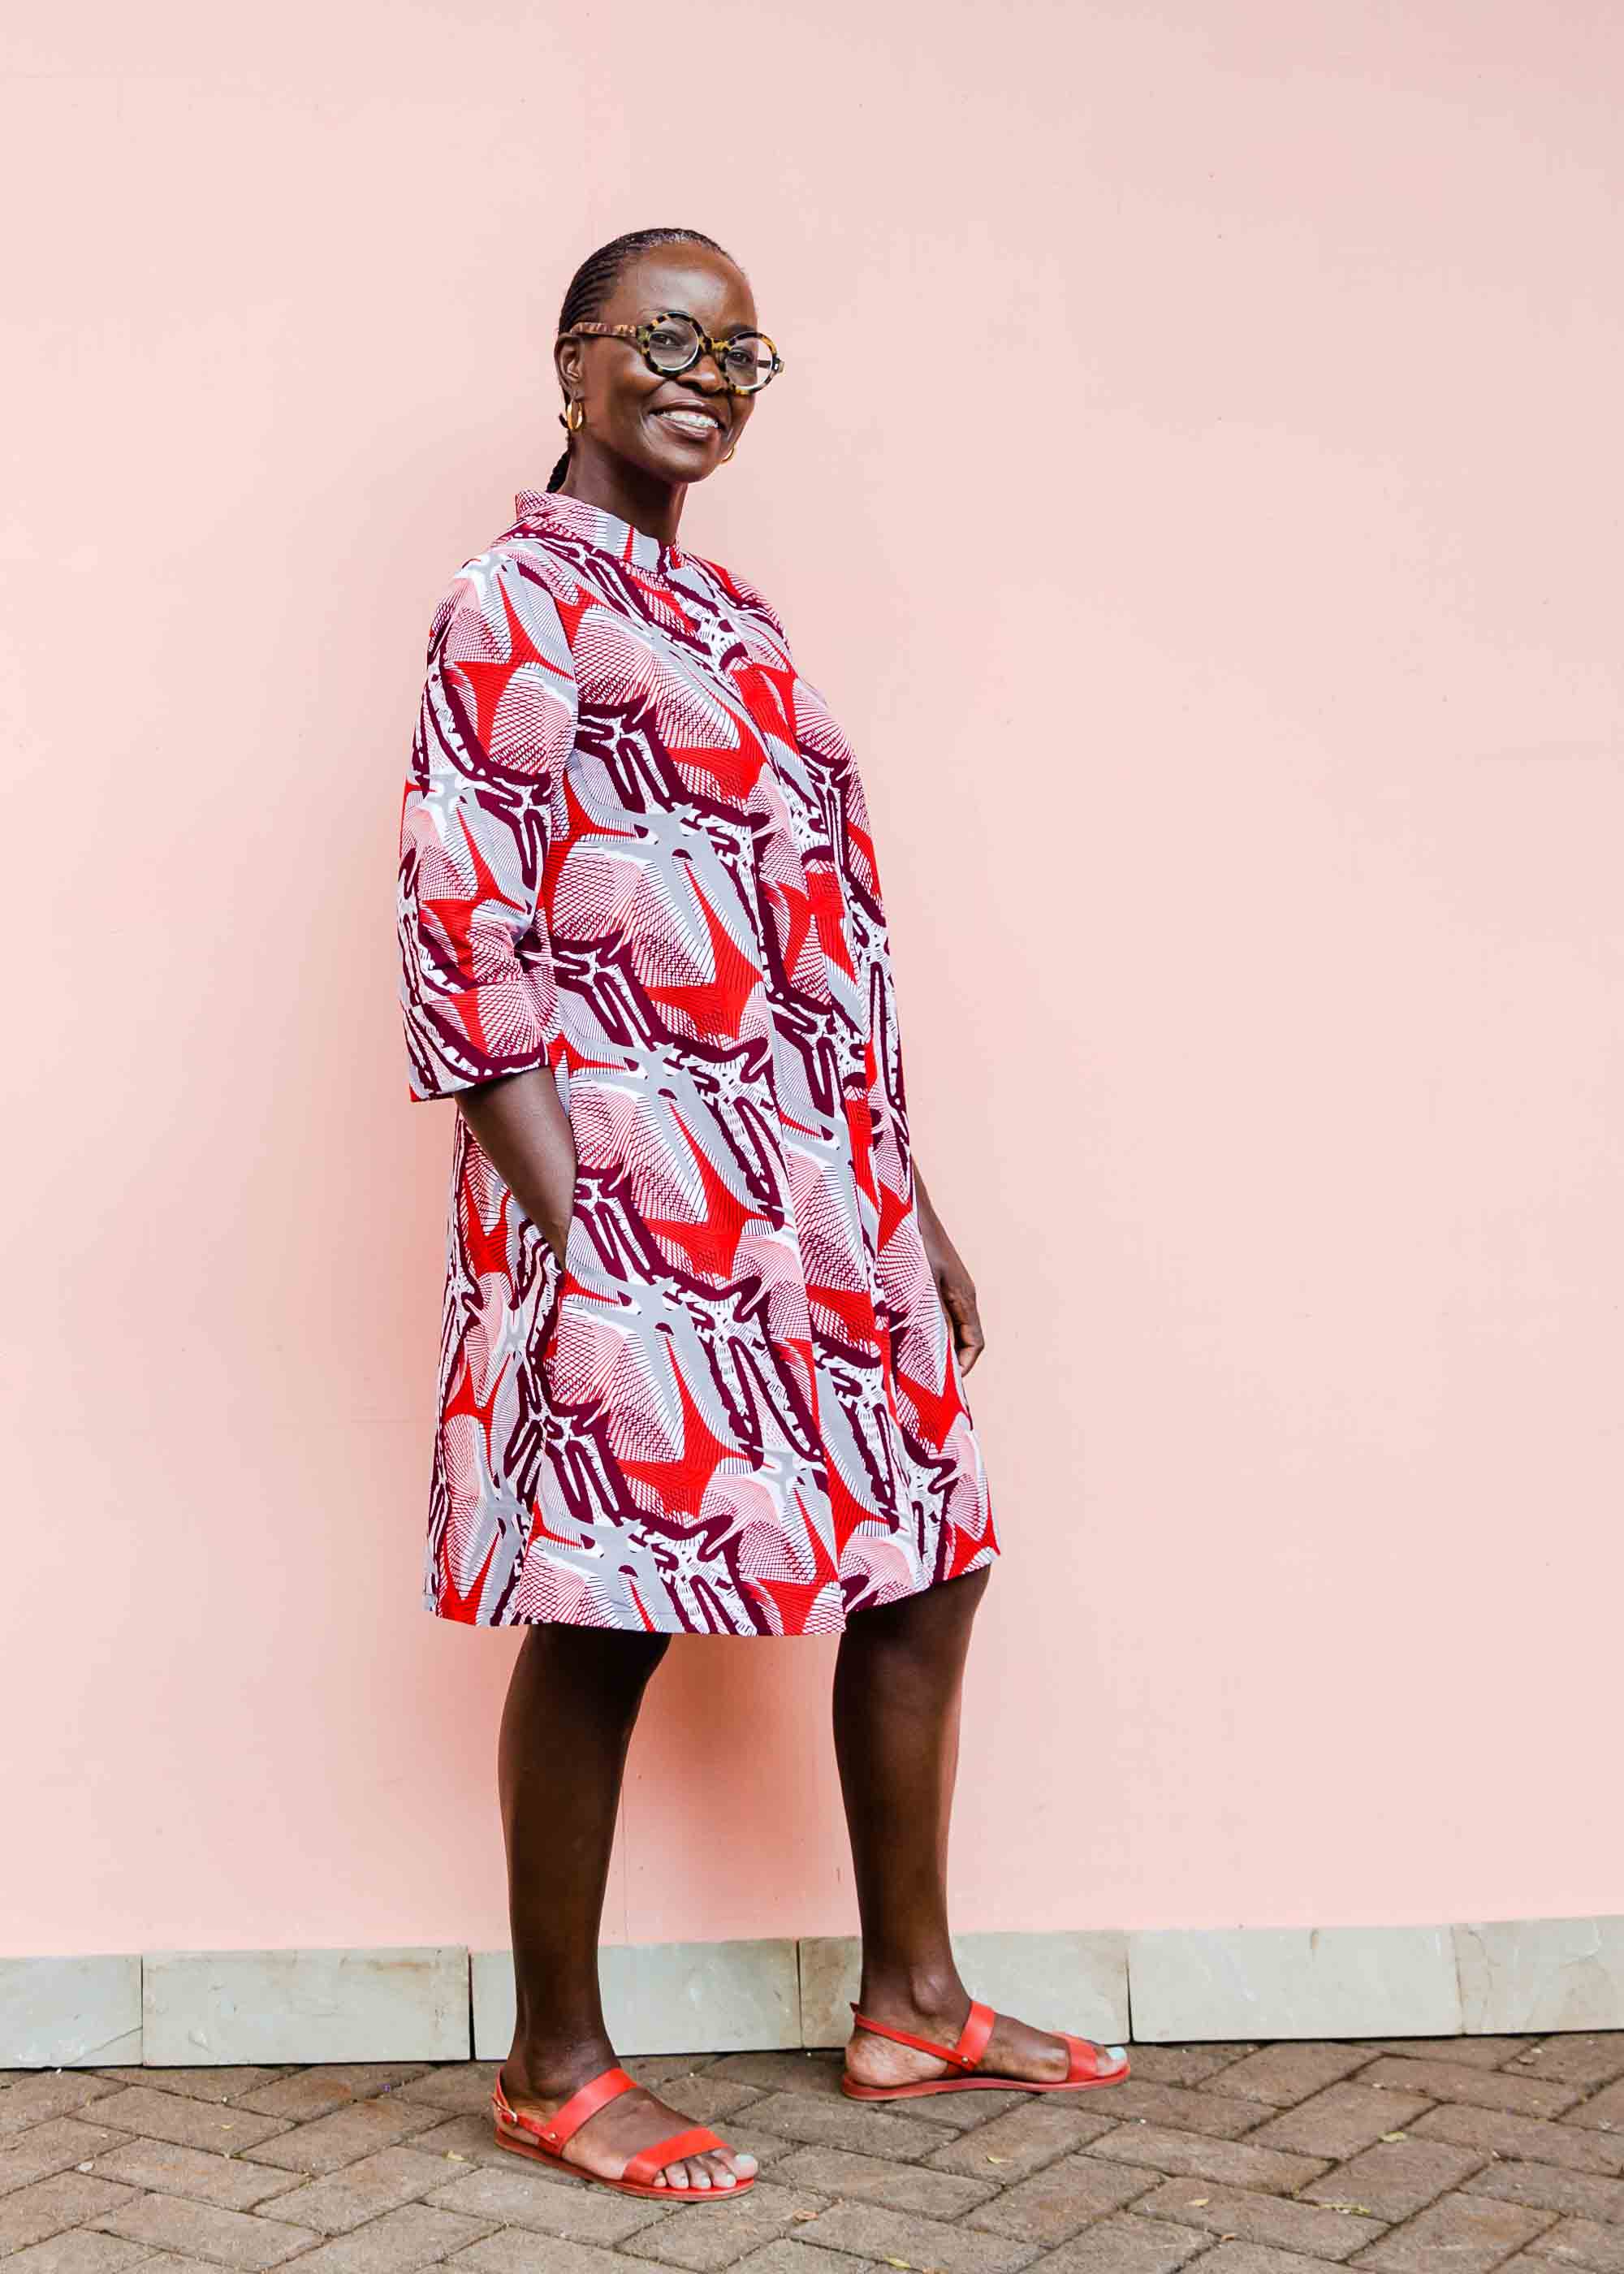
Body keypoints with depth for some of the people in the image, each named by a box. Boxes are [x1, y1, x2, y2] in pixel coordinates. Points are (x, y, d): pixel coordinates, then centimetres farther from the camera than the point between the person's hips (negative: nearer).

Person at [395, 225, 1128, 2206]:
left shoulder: (723, 612, 20)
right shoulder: (519, 599, -5)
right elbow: (466, 932, -13)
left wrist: (911, 1201, 17)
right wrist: (560, 1226, -19)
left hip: (814, 1181, 9)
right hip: (640, 1180, -9)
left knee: (924, 1560, 12)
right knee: (607, 1611, -1)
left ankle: (910, 2000, 28)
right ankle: (553, 2069, 15)